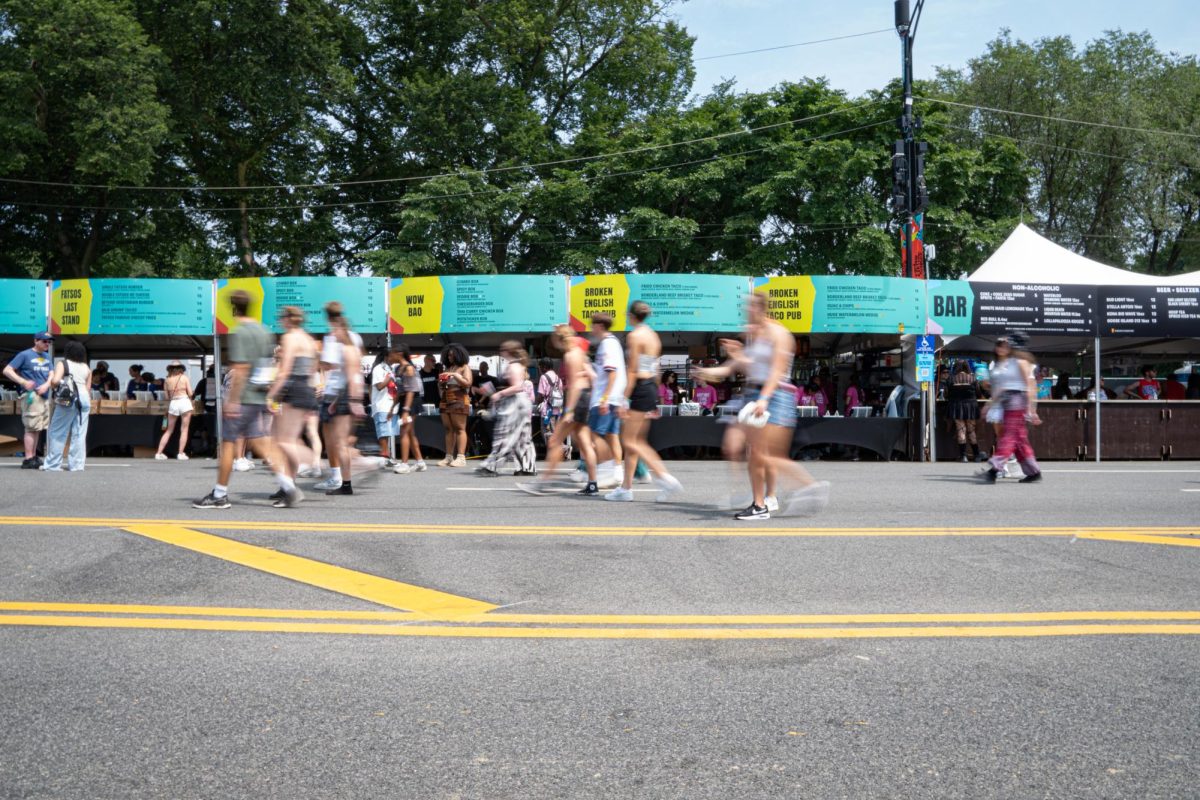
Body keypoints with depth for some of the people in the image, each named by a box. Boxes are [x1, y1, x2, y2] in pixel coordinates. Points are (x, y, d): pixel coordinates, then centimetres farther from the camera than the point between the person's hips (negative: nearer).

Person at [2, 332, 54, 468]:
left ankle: (34, 457, 18)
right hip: (31, 396, -7)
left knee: (38, 428, 11)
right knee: (32, 428, -10)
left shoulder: (46, 357, 16)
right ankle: (28, 460, -9)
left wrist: (46, 385, -8)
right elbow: (7, 370, -6)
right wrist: (23, 382, -19)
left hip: (44, 397, 7)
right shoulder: (25, 355, -4)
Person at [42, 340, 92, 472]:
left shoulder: (63, 364, 0)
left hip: (68, 400, -5)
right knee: (79, 434, 5)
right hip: (84, 399, 5)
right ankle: (77, 465, 4)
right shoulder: (87, 368, 15)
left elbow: (55, 380, -15)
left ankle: (53, 464, 5)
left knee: (58, 433, 4)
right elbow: (87, 388, 11)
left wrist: (53, 388, 4)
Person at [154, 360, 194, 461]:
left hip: (173, 404, 3)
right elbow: (190, 393, -2)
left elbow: (167, 397, 9)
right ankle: (181, 453, -3)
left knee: (169, 431, 13)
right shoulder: (185, 378, 4)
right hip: (184, 402, -2)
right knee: (184, 430, 3)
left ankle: (159, 453, 10)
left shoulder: (168, 380, 8)